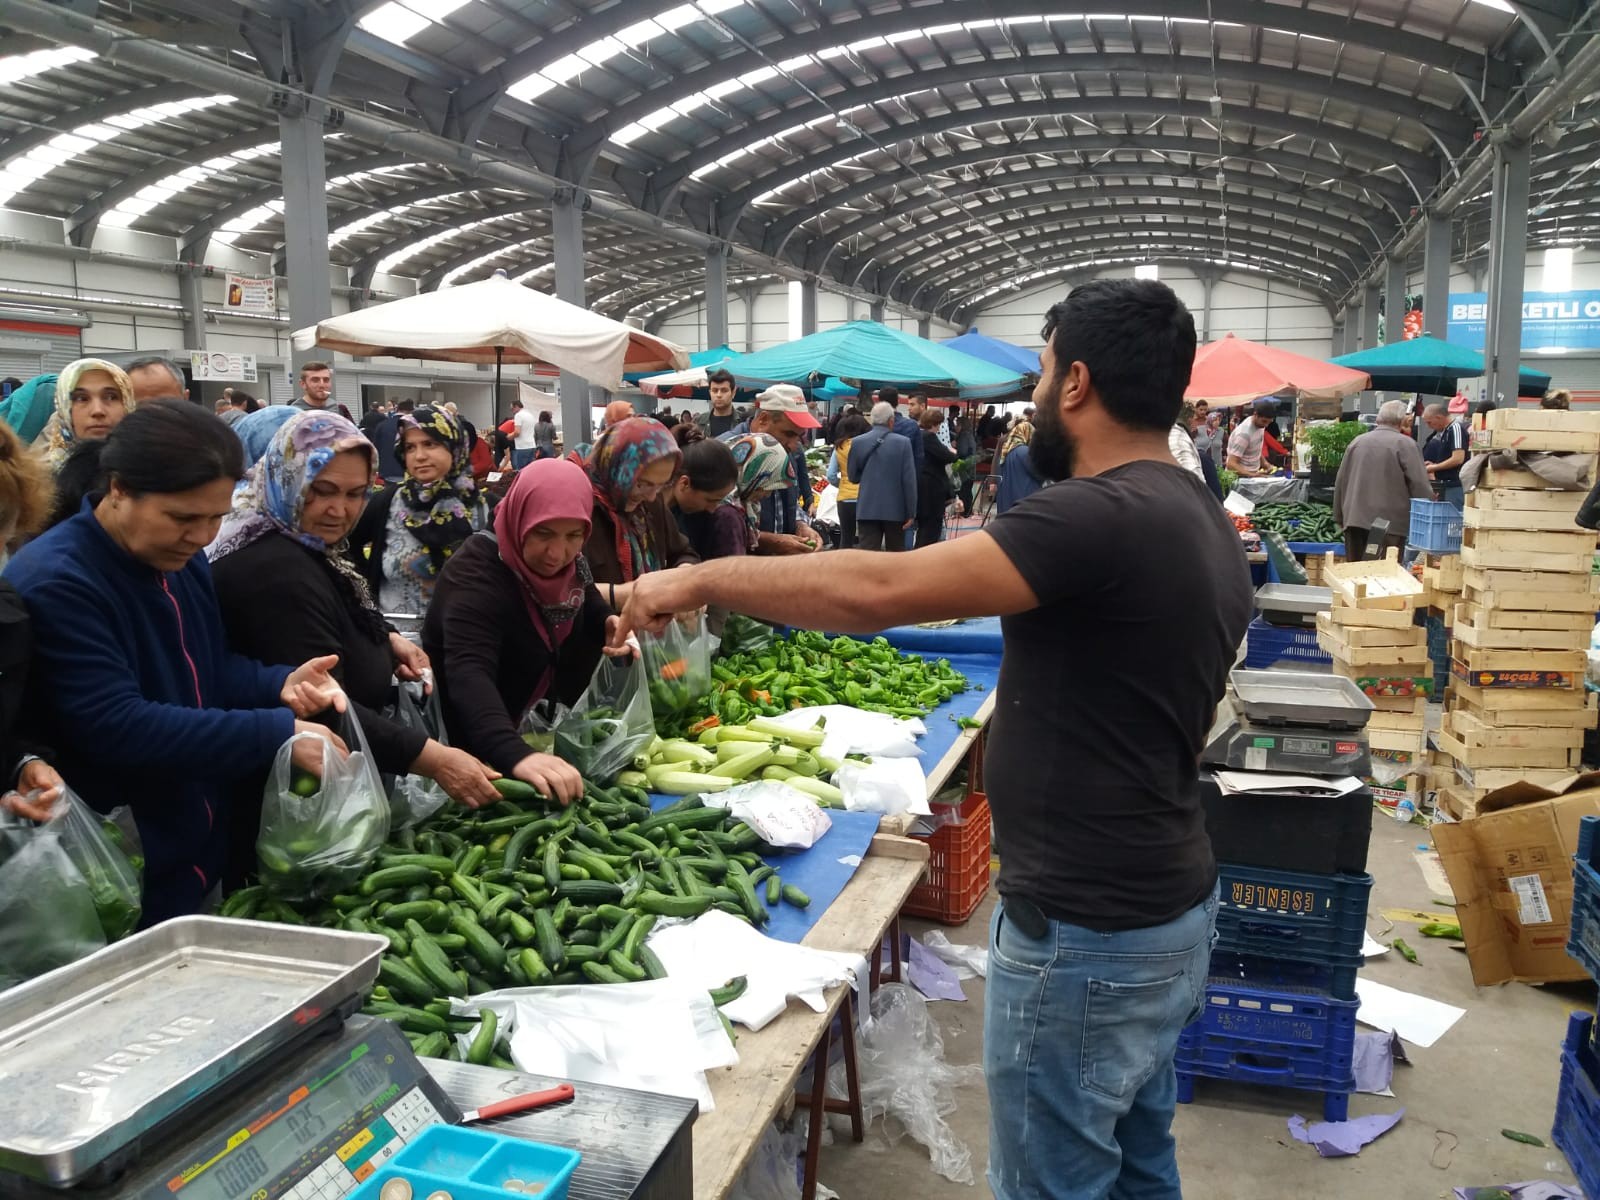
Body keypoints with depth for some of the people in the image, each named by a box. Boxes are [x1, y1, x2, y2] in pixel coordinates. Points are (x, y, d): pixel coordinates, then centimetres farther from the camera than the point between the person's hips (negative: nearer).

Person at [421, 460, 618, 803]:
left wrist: (611, 624, -11)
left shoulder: (569, 565, -4)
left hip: (533, 735, 6)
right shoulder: (476, 574, -26)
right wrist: (516, 755, -55)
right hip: (466, 751, -6)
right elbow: (468, 675, -39)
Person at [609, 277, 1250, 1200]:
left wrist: (702, 580, -16)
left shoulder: (1098, 516, -24)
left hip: (1087, 934, -9)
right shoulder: (1203, 521, 8)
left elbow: (877, 592, -28)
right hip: (1170, 906, 10)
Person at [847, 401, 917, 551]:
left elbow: (852, 477, 7)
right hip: (895, 509, -1)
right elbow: (909, 481, -8)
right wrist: (911, 512, -2)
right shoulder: (902, 443, -7)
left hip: (867, 509, 1)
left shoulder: (857, 442, -1)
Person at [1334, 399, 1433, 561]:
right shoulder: (1405, 444, -4)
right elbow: (1420, 486, -9)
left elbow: (1340, 482, 15)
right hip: (1390, 523, -5)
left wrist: (1340, 517, 22)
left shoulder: (1357, 442, 13)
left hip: (1354, 519, 5)